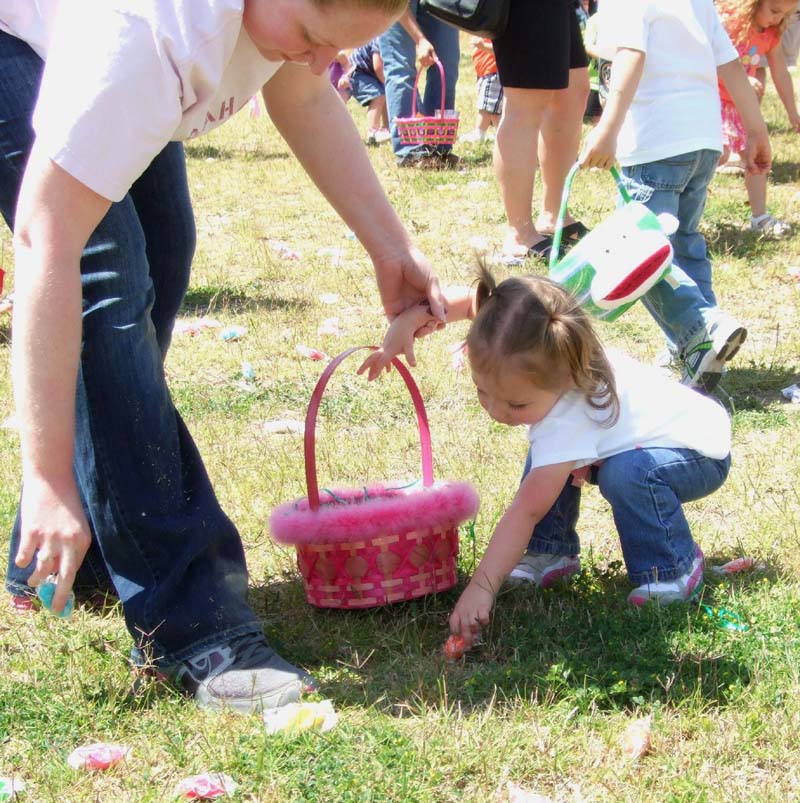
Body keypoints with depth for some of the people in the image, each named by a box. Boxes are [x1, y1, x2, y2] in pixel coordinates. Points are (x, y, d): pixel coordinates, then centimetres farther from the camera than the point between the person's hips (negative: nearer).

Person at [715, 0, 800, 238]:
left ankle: (759, 216, 15)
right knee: (719, 151, -22)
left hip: (741, 104, 7)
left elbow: (780, 73, 12)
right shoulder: (728, 20, -19)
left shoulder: (771, 34, 3)